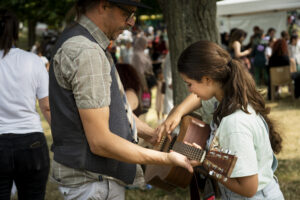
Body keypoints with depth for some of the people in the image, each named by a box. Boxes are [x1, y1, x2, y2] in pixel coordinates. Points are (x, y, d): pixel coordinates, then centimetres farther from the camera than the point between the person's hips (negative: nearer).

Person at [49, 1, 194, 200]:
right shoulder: (86, 52, -23)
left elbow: (113, 107, 19)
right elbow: (100, 142, -25)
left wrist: (152, 135, 12)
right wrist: (166, 158, -19)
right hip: (94, 183, -10)